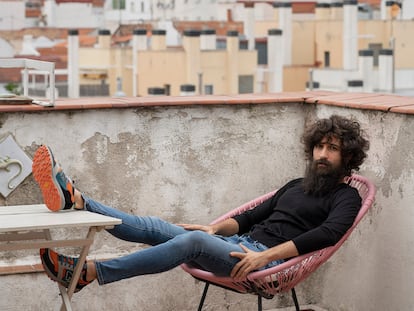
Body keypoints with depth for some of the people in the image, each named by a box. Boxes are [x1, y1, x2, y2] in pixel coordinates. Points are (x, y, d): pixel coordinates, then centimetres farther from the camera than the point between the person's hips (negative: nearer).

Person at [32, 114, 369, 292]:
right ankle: (73, 199, -27)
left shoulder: (346, 197, 5)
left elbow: (327, 234, -15)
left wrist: (266, 255, -23)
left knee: (193, 240, -33)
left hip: (270, 260, -8)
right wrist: (215, 228, 10)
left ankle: (87, 272, -41)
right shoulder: (297, 185, 29)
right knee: (155, 227, -12)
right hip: (241, 244, 8)